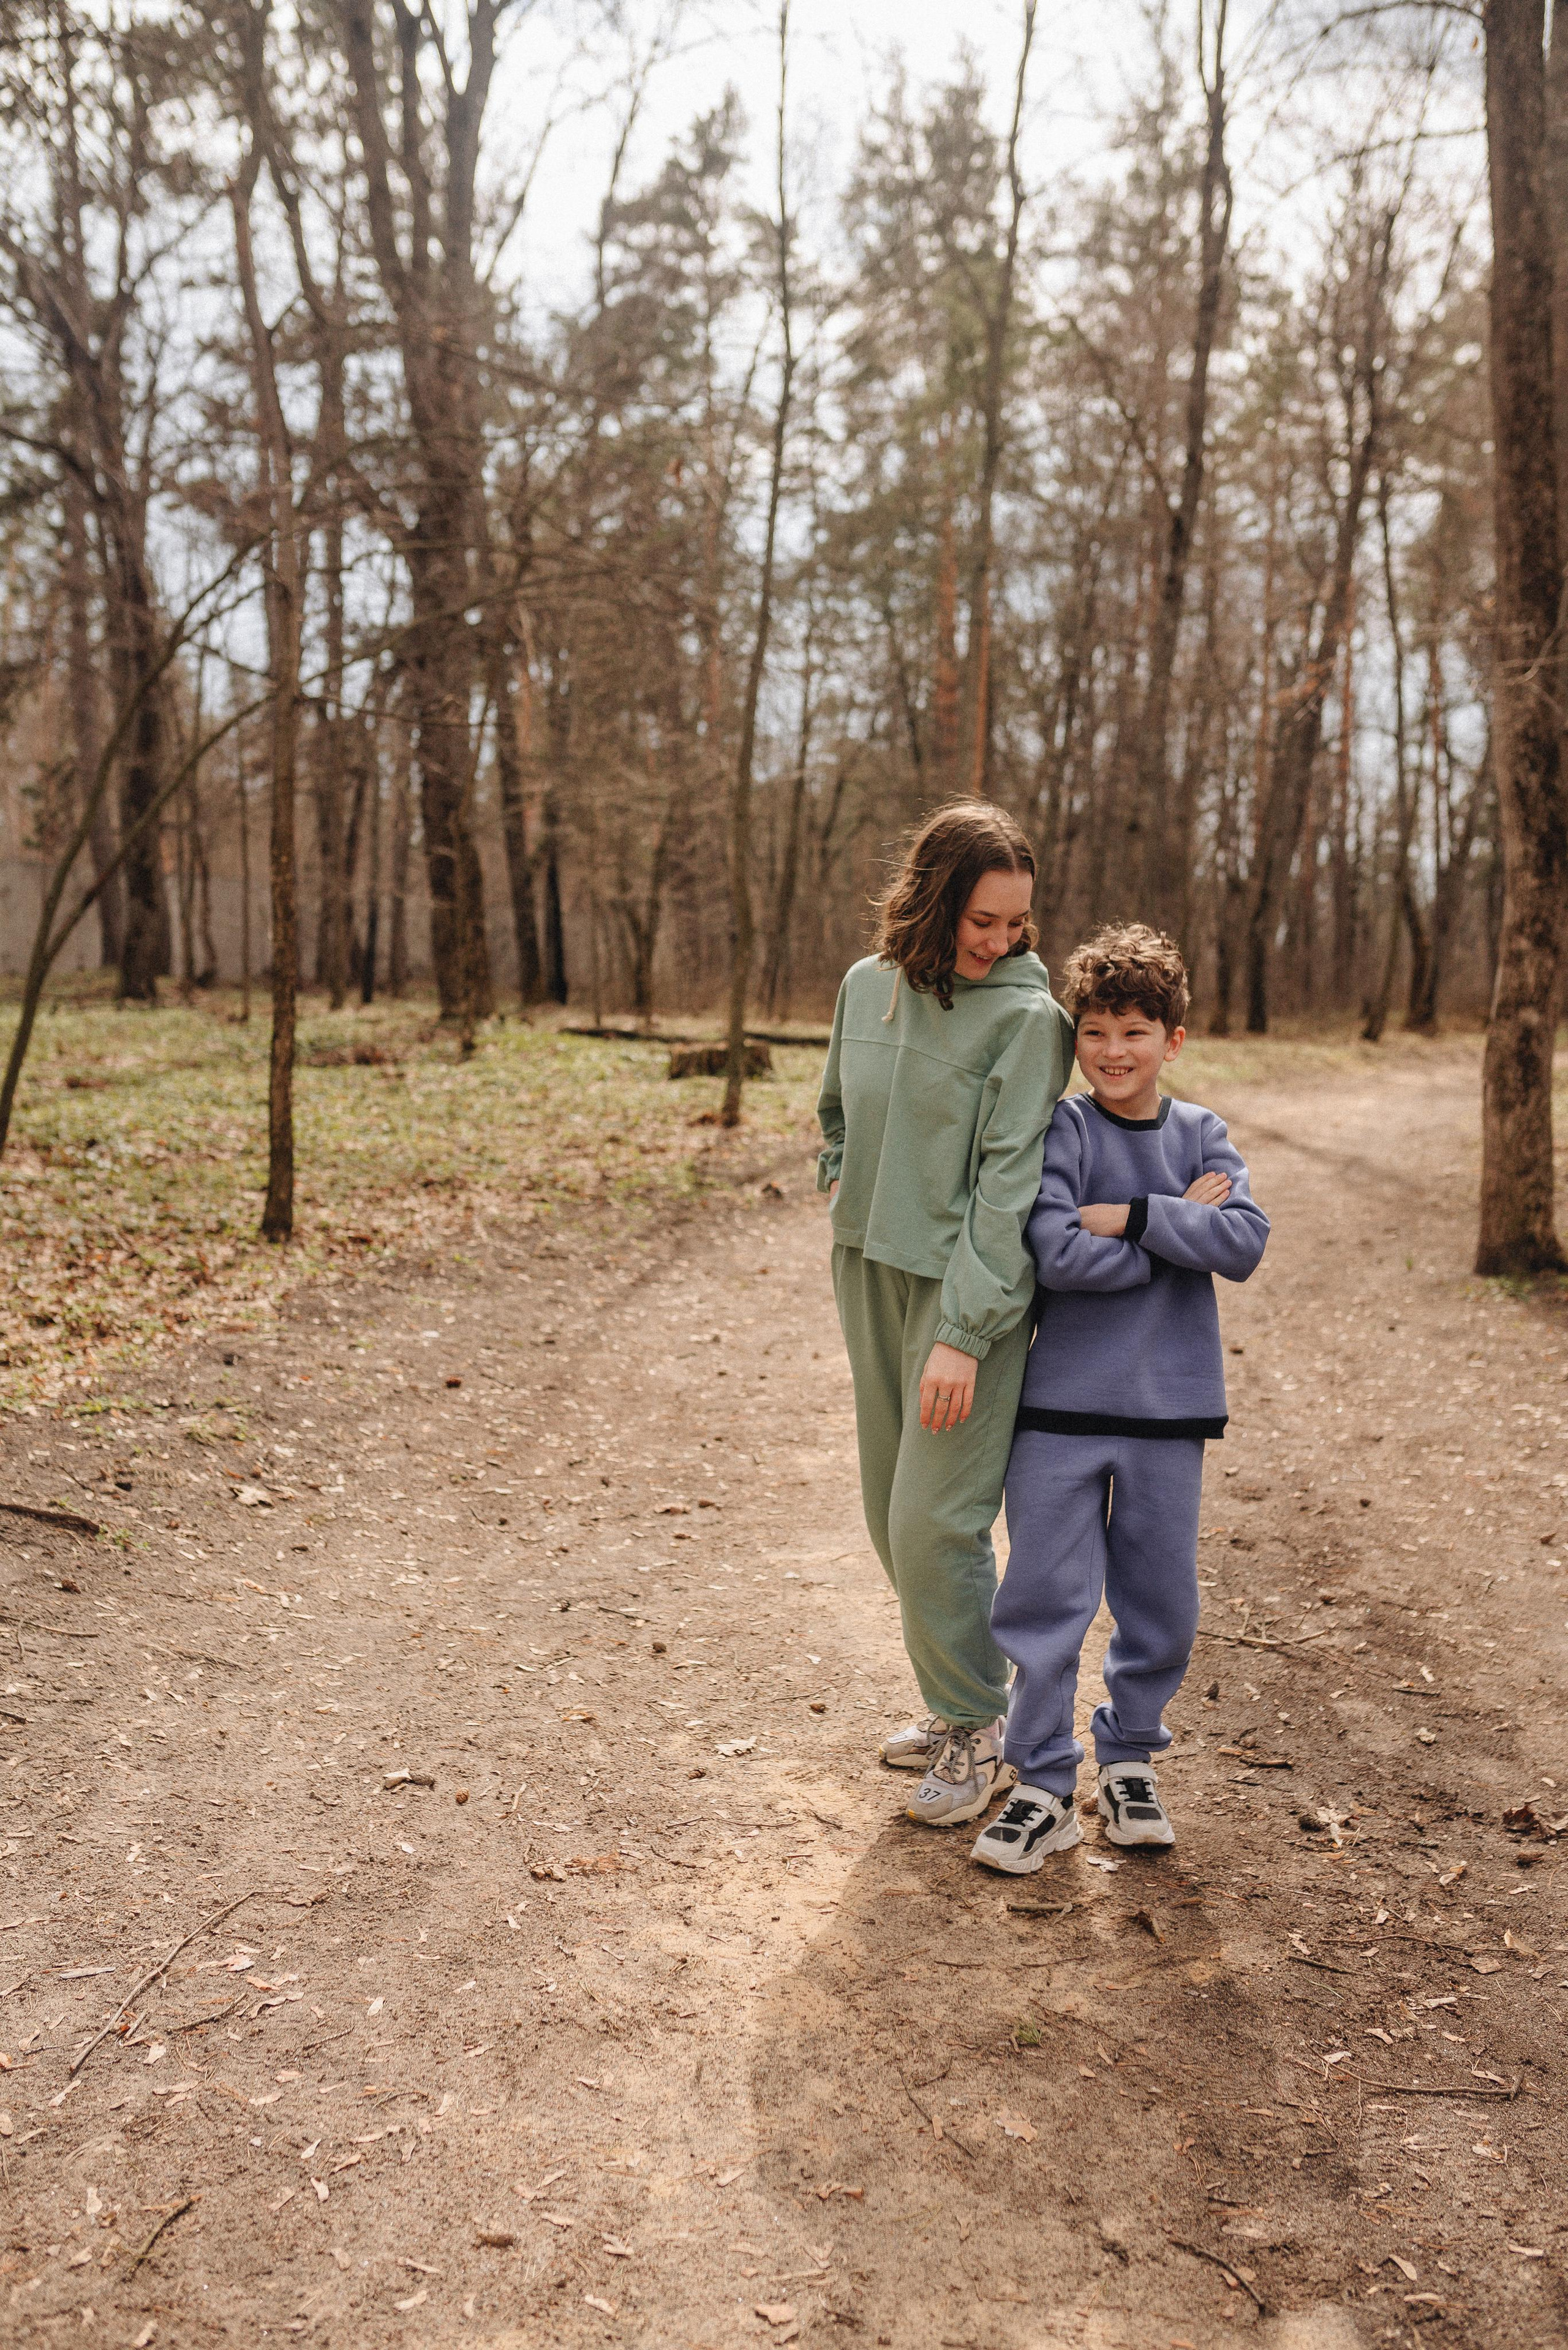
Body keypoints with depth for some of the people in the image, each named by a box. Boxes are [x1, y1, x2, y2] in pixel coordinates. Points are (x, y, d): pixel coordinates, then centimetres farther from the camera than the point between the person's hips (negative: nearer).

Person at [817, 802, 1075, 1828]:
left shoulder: (1026, 1015, -13)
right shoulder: (867, 985, 4)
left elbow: (1009, 1185, -18)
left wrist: (962, 1334, -22)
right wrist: (845, 1183, 5)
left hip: (970, 1289, -7)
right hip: (870, 1274, 7)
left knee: (934, 1522, -6)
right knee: (892, 1514, 15)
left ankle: (980, 1729, 15)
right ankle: (957, 1701, 33)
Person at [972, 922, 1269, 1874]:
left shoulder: (1202, 1136, 5)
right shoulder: (1062, 1130, -4)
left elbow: (1246, 1243, -10)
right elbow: (1058, 1255, -18)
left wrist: (1131, 1216, -16)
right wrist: (1180, 1231, -11)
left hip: (1170, 1404, 3)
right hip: (1062, 1403, -2)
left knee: (1162, 1603, 11)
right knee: (1047, 1599, 2)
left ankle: (1131, 1755, 32)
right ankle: (1045, 1784, 16)